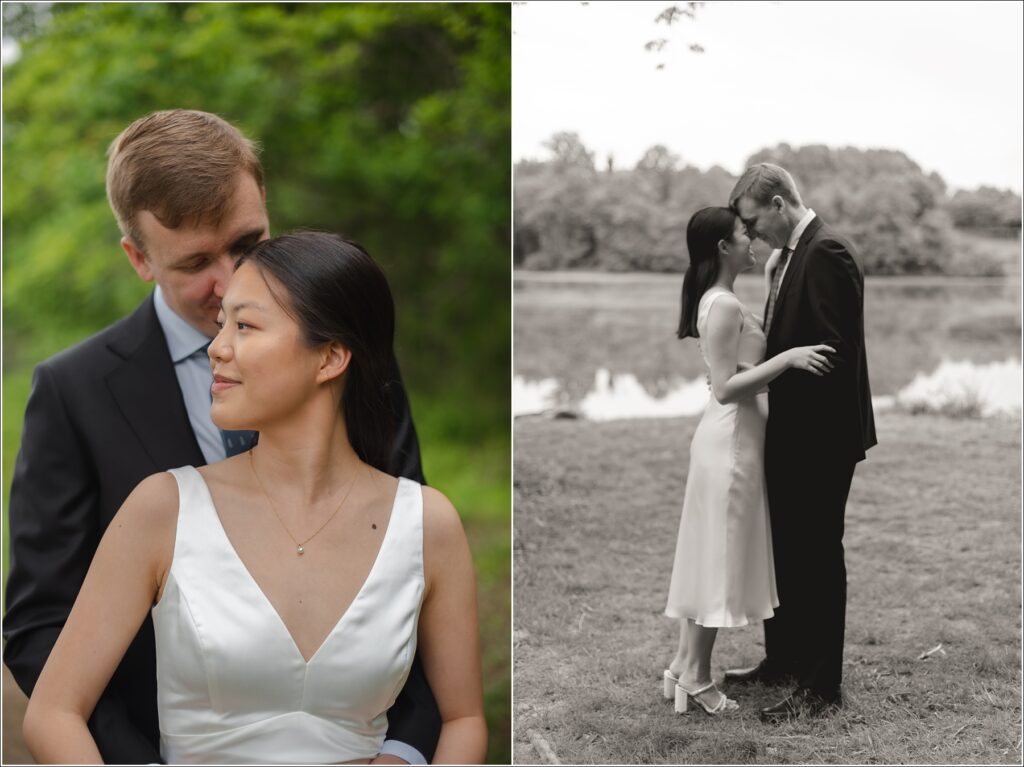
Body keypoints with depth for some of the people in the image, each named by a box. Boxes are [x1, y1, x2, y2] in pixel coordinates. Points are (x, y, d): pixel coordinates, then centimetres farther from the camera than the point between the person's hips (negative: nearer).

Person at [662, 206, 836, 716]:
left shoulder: (717, 301, 12)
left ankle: (684, 666, 20)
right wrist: (788, 358, -24)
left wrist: (784, 357, 19)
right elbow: (725, 387, -22)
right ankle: (695, 677, 7)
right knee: (720, 557, -2)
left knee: (711, 556, 13)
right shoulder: (724, 306, -18)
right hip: (731, 439, -10)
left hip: (730, 435, 10)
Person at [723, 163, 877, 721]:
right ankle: (782, 660, 34)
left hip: (820, 437, -10)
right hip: (792, 433, 10)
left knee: (818, 557, 0)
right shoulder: (790, 255, 12)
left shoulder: (826, 252, -18)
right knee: (785, 550, 19)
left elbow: (834, 350, -22)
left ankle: (822, 689, 11)